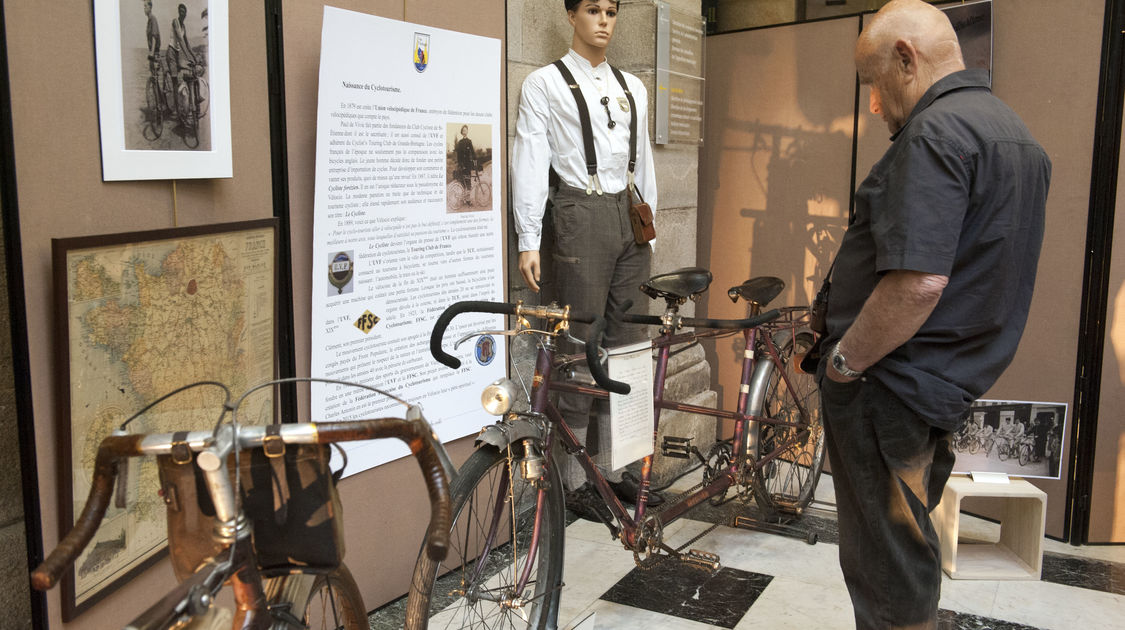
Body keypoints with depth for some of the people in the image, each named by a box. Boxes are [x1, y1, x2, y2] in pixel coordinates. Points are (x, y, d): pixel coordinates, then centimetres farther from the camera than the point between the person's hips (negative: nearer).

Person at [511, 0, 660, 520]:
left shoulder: (632, 87, 19)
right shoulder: (544, 83, 2)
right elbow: (531, 160, -5)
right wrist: (528, 242, -12)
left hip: (630, 217, 6)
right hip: (580, 214, -6)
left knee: (627, 344, 7)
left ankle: (611, 467, 20)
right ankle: (574, 480, 5)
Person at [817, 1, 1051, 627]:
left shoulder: (937, 131, -19)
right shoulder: (1018, 132, 14)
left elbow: (917, 282, -29)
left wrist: (843, 363, -17)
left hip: (890, 389, -10)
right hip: (955, 383, 10)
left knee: (887, 569, 4)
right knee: (911, 546, 23)